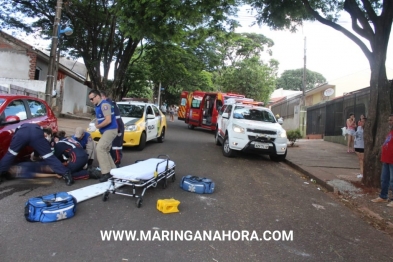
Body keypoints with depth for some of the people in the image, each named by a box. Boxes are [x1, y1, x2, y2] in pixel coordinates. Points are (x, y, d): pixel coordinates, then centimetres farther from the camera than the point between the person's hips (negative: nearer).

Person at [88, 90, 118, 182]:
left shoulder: (104, 104, -17)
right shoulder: (98, 106, 14)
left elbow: (108, 120, -25)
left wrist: (98, 126, -11)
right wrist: (97, 123, 2)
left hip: (110, 130, -11)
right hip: (106, 131, 11)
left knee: (99, 148, -17)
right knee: (105, 151, 14)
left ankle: (106, 173, -15)